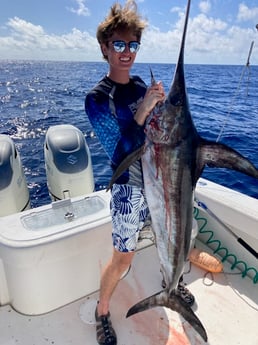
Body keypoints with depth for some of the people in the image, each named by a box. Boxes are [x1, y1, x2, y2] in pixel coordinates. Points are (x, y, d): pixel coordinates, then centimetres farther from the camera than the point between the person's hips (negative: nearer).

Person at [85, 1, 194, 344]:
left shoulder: (142, 85, 4)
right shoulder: (97, 97, -13)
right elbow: (119, 153, -21)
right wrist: (144, 109, -27)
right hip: (130, 190, -6)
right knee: (123, 259, 5)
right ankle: (102, 311, 35)